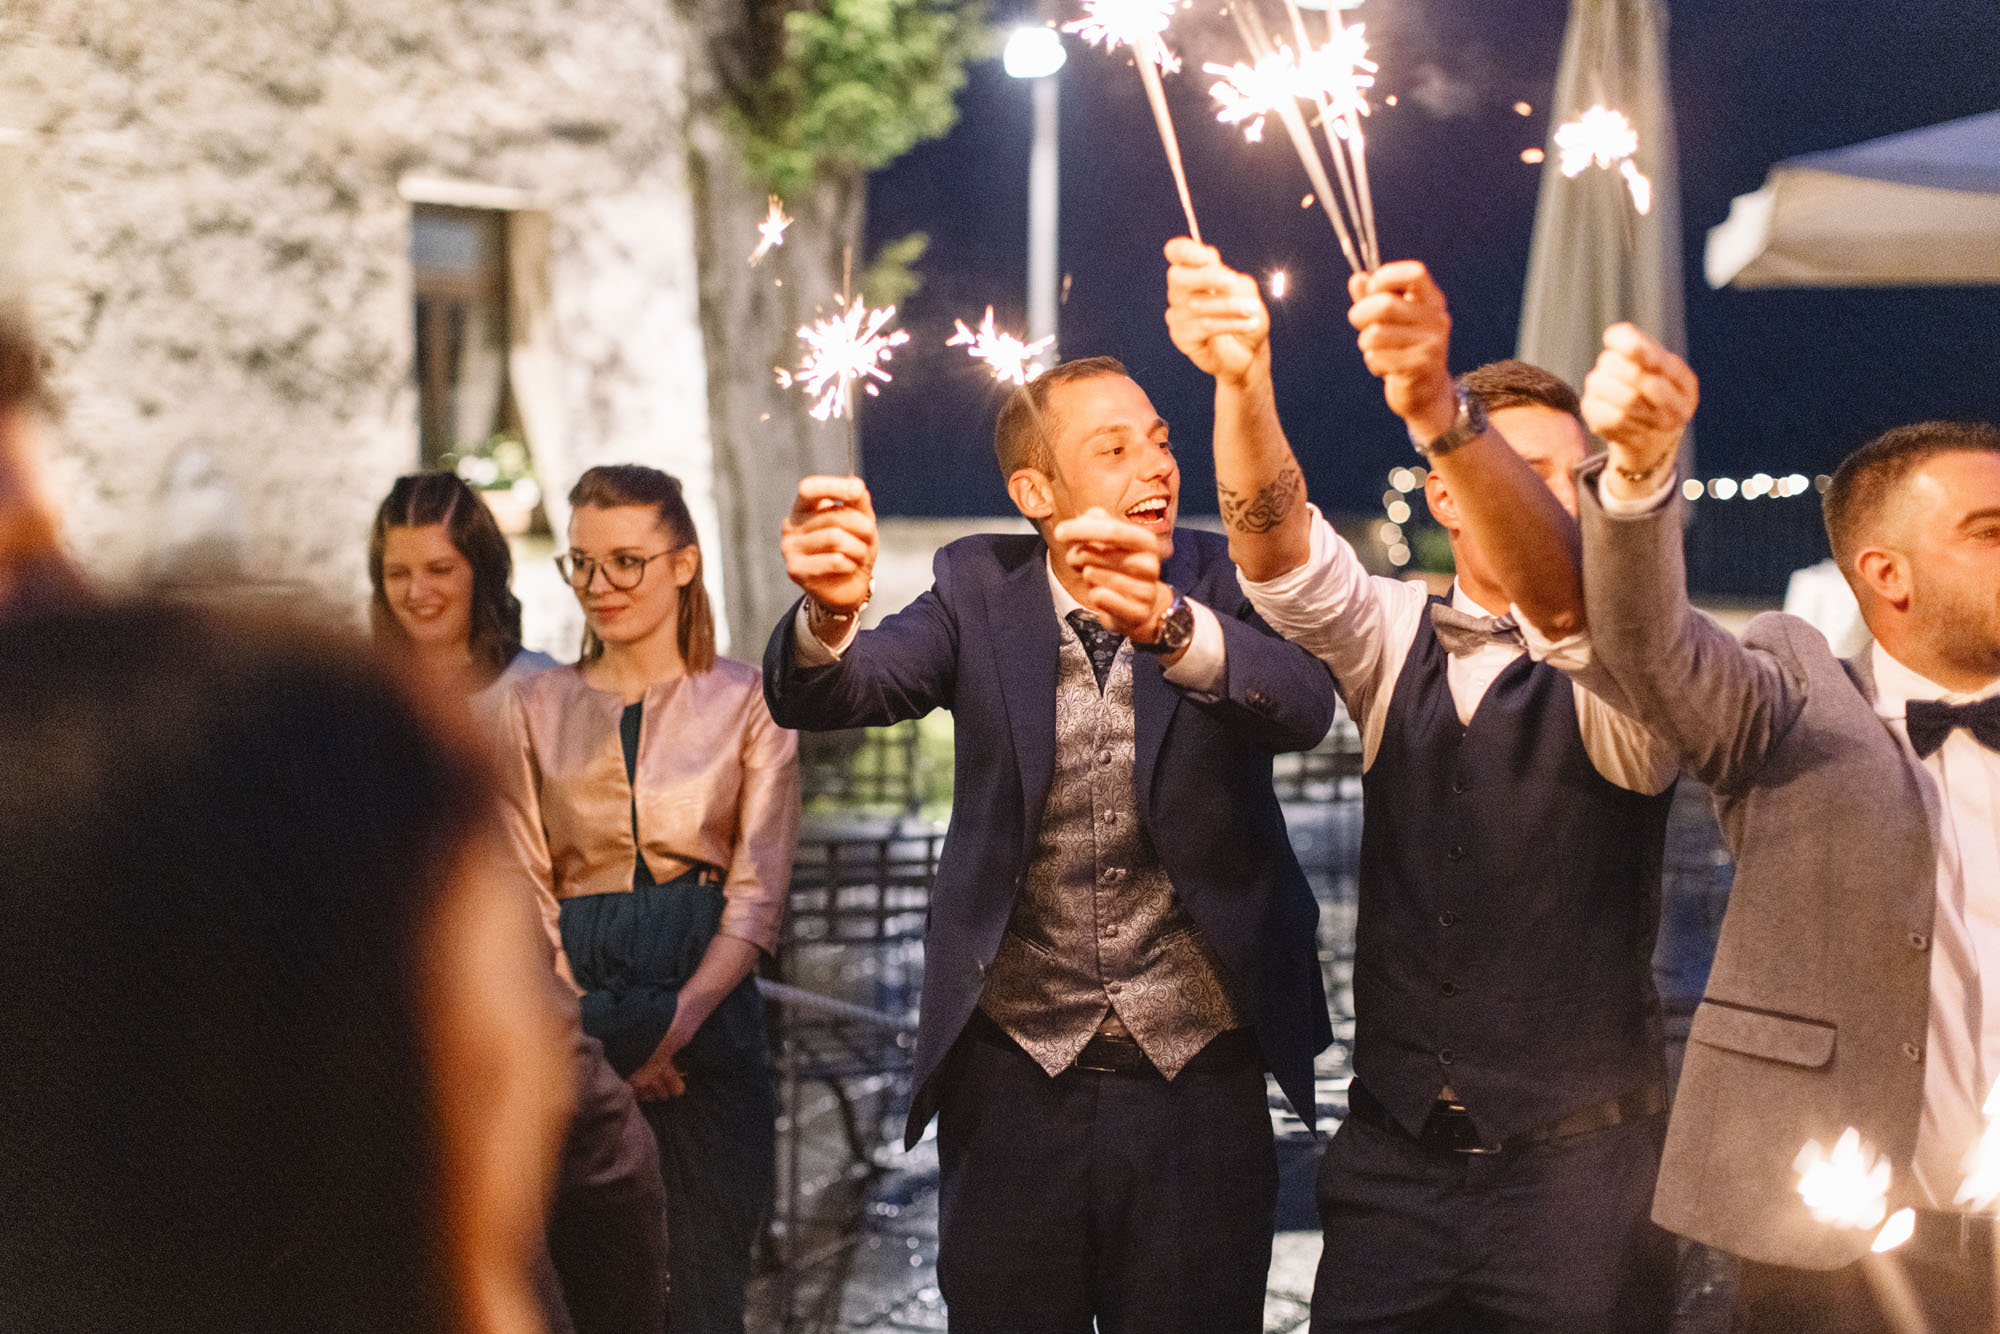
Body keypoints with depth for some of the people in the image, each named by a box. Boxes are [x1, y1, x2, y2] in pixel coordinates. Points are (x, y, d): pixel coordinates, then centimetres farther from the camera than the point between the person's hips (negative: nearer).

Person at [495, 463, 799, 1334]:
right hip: (574, 1019, 1)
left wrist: (677, 1023, -13)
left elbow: (758, 892, 0)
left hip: (708, 1005, -1)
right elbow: (521, 891, 7)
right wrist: (587, 1030, -7)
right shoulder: (536, 708, 12)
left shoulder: (747, 701, 6)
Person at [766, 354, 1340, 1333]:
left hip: (1199, 1083, 0)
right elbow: (822, 697, -14)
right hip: (1013, 1084, 1)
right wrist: (829, 610, -38)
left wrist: (1167, 624, -43)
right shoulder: (980, 589, 0)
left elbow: (1304, 705, -23)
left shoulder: (1223, 583, -2)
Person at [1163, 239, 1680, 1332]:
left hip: (1577, 1161, -3)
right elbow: (1281, 552, -12)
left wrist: (1439, 408, -46)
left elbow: (1558, 594, -27)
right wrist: (1242, 381, -34)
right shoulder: (1393, 639, 7)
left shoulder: (1614, 667, -5)